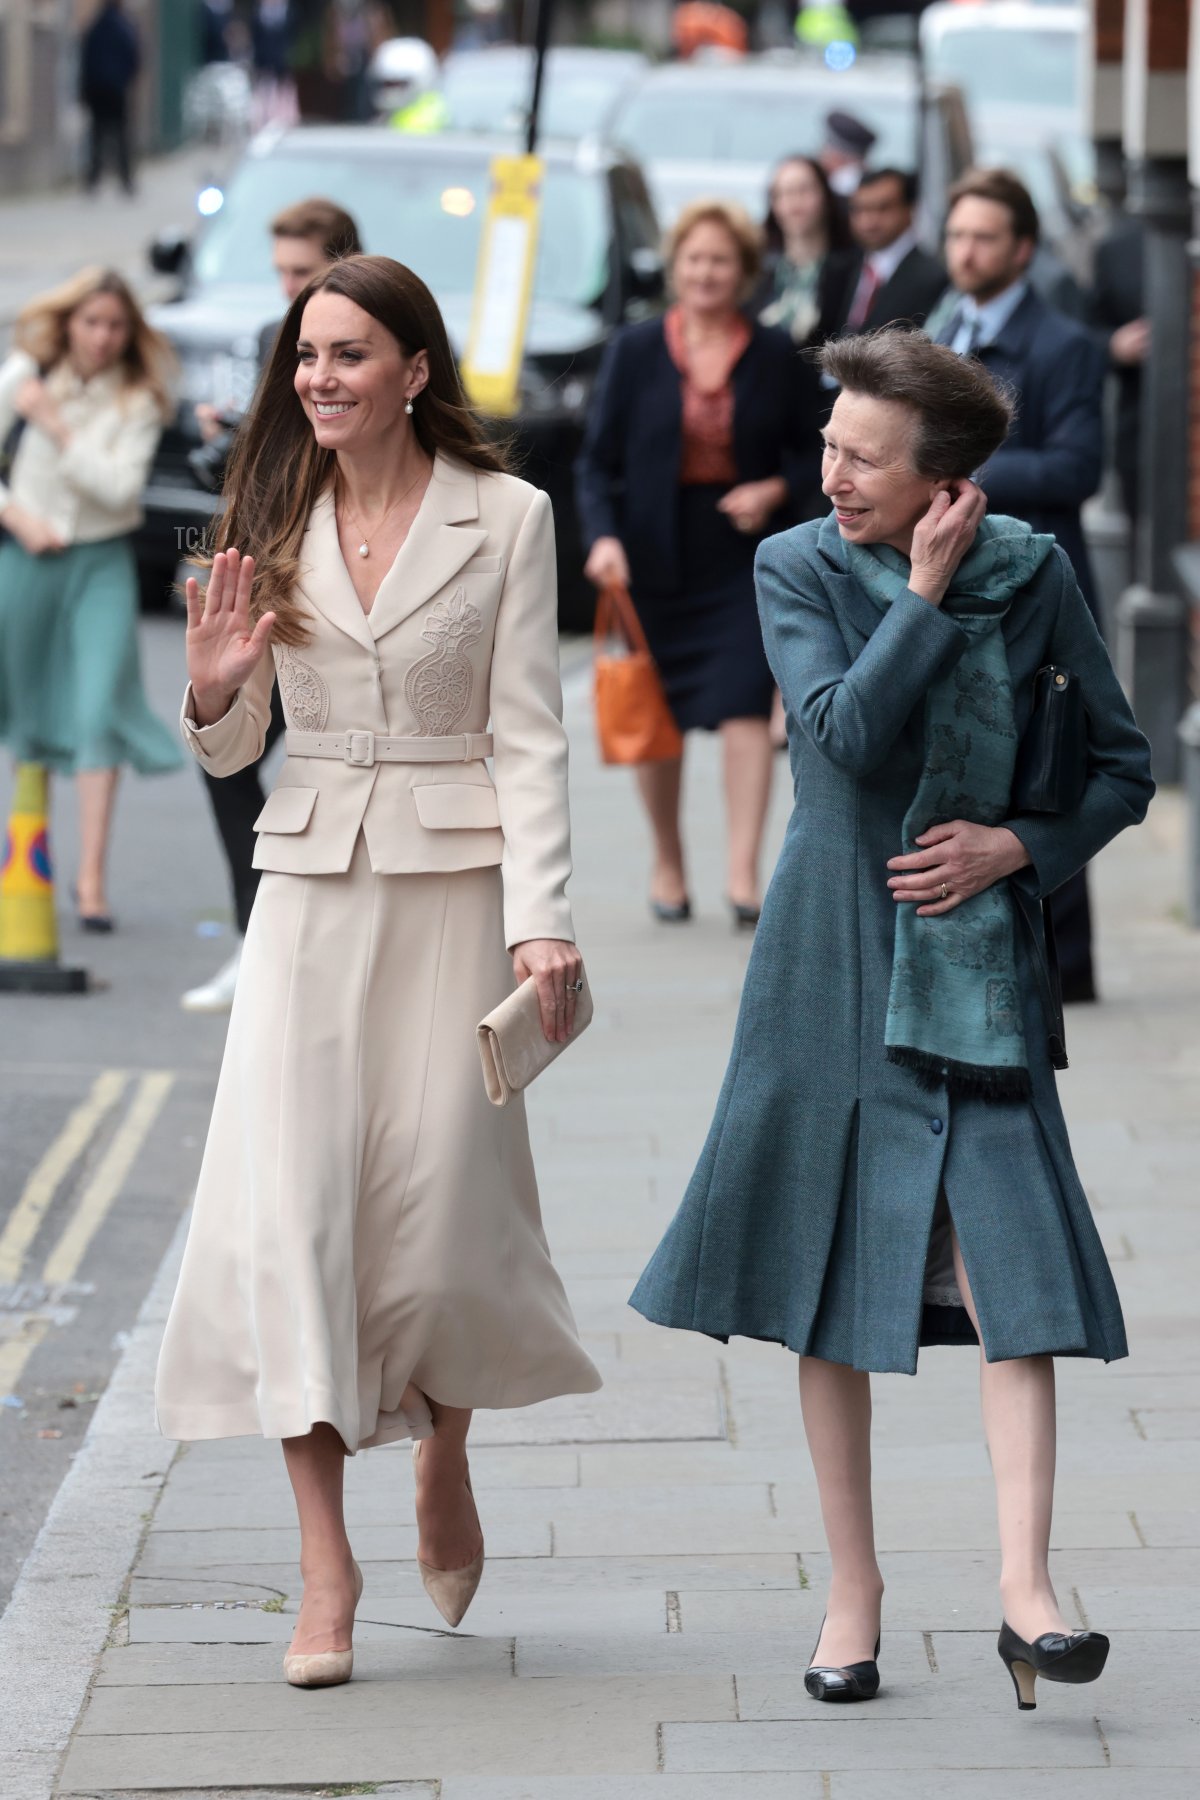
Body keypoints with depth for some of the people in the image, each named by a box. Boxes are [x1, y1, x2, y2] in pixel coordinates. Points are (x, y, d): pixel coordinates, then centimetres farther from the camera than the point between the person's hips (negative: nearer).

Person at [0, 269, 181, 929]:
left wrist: (57, 426, -17)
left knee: (100, 711, -12)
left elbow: (120, 487, -13)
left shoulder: (139, 397, -3)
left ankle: (92, 877, -11)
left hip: (102, 562, -1)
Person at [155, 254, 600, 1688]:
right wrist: (213, 694, -12)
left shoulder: (505, 518, -2)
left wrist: (540, 919, -13)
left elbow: (528, 733, -4)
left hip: (454, 883, -2)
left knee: (438, 1205, -2)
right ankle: (325, 1569, -6)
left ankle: (443, 1454, 31)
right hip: (310, 886, 2)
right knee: (286, 1199, -9)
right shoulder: (273, 523, 7)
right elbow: (231, 755, 11)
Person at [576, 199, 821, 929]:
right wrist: (604, 535, -14)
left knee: (745, 710, -13)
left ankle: (743, 873, -16)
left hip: (744, 559, -1)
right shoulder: (637, 350, 1)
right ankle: (668, 864, 25)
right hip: (655, 557, 1)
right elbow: (599, 459, 1)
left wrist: (777, 490, -11)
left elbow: (815, 452, 9)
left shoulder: (777, 356, 1)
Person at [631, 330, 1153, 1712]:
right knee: (829, 1270, 4)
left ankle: (1025, 1588, -14)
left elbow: (1122, 766, 7)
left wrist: (1018, 845, -8)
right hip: (833, 960, 0)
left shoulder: (1029, 575, 1)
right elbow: (846, 731, -17)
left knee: (1008, 1257, -12)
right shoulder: (798, 571, -1)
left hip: (975, 956, 0)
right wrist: (926, 595, -14)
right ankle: (852, 1589, 14)